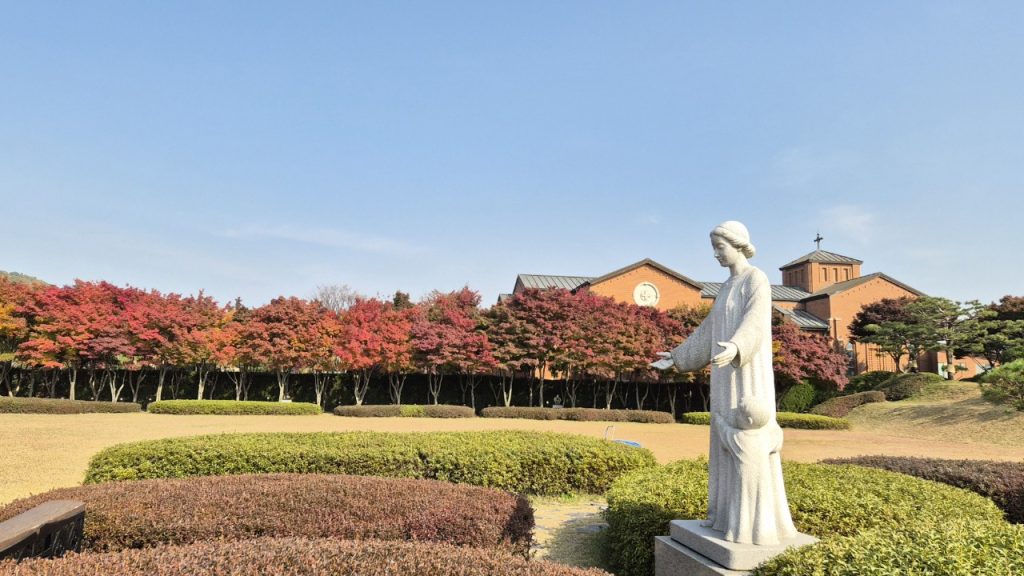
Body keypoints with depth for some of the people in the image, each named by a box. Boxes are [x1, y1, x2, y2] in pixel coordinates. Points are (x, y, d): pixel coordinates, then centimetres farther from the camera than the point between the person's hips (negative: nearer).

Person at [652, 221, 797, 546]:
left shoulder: (758, 279, -7)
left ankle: (758, 522, -2)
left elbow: (755, 324, -23)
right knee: (730, 442, 9)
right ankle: (734, 513, 17)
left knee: (748, 443, -9)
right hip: (729, 375, 9)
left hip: (748, 374, -9)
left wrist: (734, 348, -43)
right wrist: (678, 357, 21)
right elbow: (709, 331, 22)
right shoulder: (728, 287, 19)